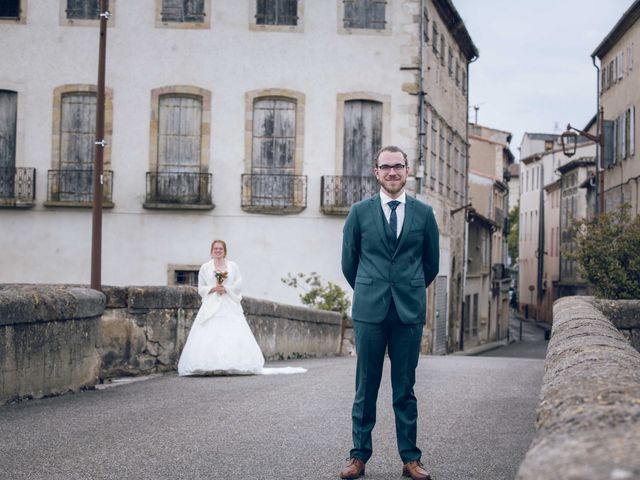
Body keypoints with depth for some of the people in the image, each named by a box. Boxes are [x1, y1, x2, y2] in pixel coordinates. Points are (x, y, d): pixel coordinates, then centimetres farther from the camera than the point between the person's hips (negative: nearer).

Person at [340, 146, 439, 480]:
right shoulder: (359, 212, 5)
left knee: (405, 389, 5)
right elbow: (348, 262, 13)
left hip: (409, 311, 0)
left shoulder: (424, 213, 6)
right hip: (369, 311, 0)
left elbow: (432, 263, 16)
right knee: (365, 387, 4)